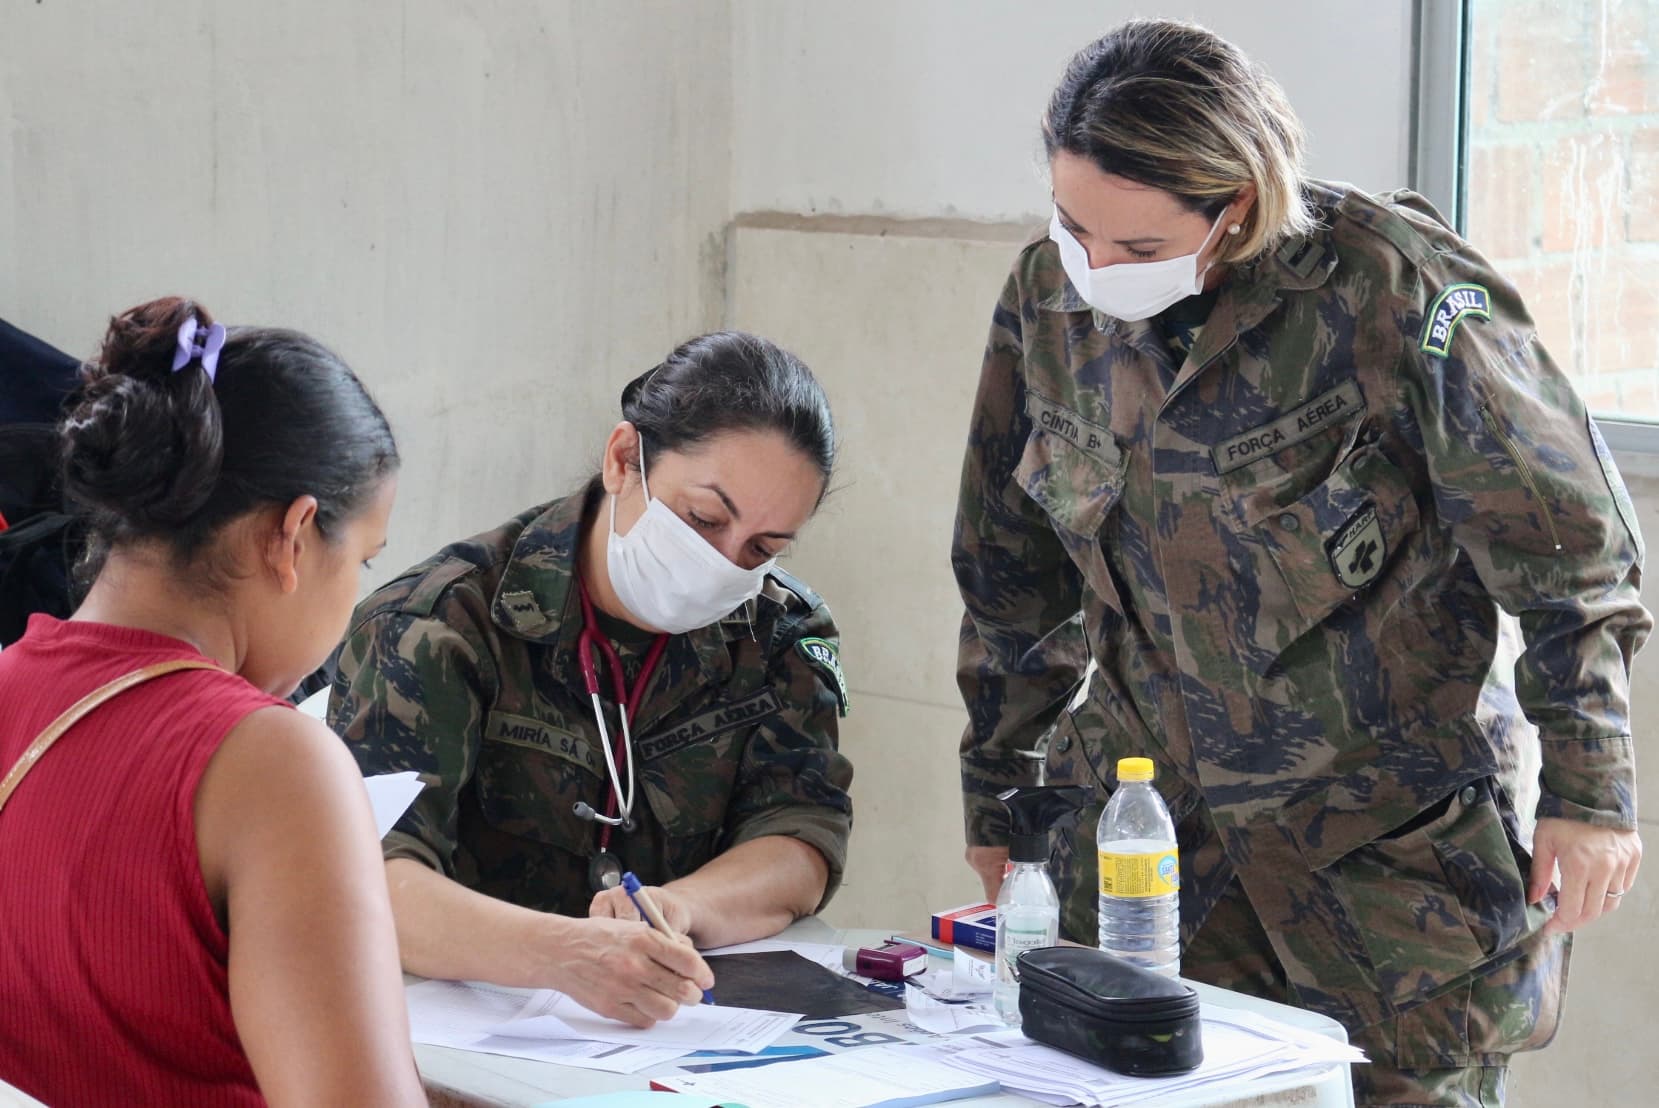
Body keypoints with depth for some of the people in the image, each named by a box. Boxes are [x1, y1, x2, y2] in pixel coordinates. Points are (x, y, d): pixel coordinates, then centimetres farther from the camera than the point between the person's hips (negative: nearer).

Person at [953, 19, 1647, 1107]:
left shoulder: (1395, 291, -18)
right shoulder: (1050, 295, -1)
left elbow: (1568, 552, -9)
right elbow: (1013, 573, 12)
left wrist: (1587, 789, -7)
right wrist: (996, 788, 17)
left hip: (1396, 840, -4)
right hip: (1136, 815, 4)